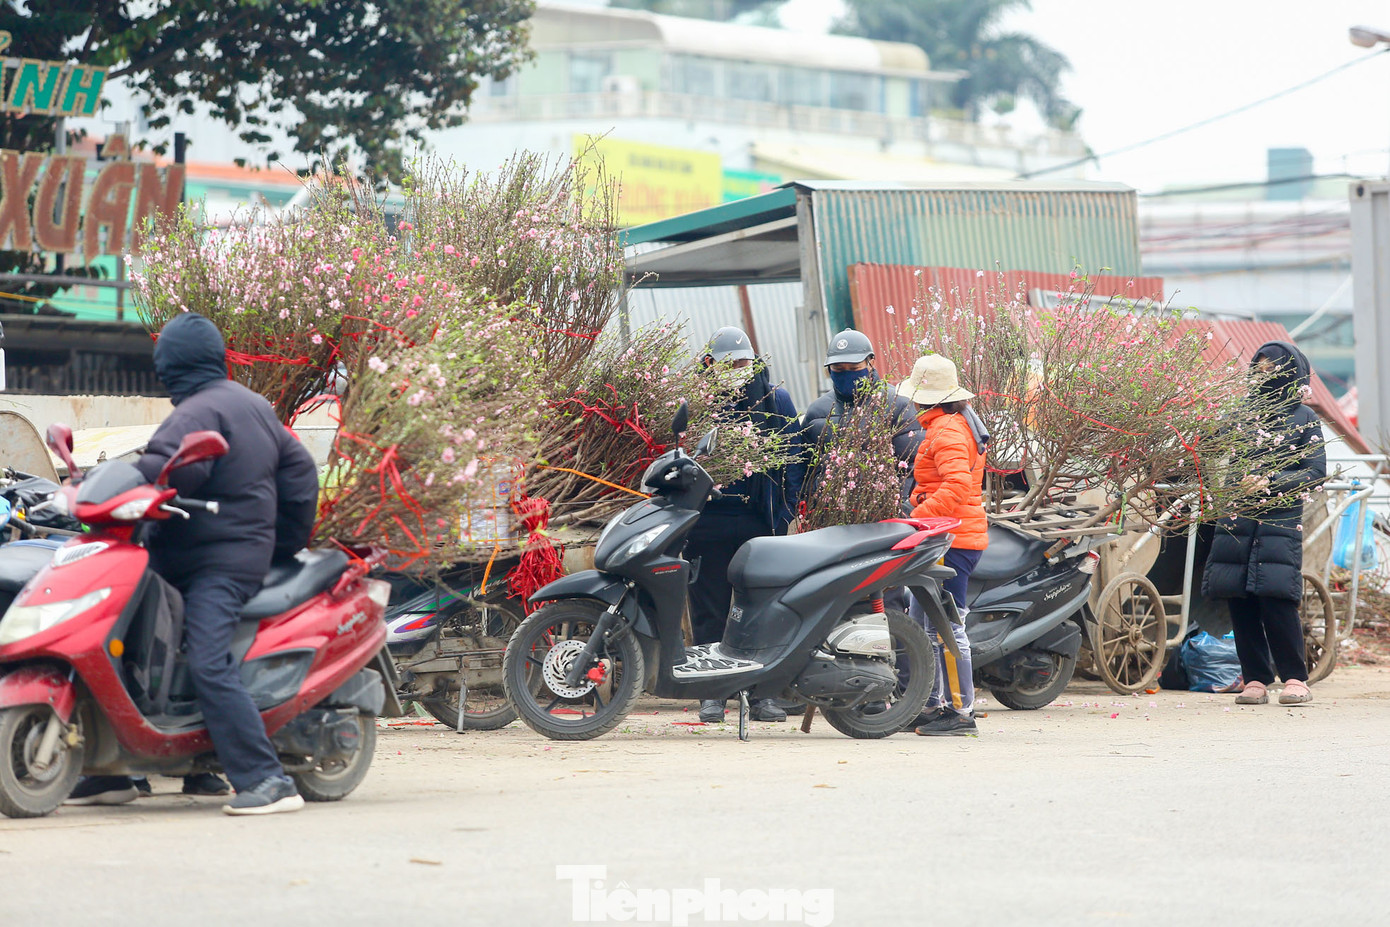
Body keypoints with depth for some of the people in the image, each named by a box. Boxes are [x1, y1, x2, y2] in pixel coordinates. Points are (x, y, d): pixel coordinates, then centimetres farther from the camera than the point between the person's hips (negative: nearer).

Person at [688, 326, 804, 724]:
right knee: (710, 613, 2)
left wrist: (783, 511, -1)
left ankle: (762, 693, 4)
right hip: (706, 523, 0)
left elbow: (793, 459, 9)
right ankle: (712, 694, 6)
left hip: (759, 523, 0)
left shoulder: (774, 401, 9)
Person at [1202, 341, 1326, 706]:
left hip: (1281, 521, -3)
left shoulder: (1303, 418, 7)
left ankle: (1295, 680, -5)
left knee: (1277, 599, -14)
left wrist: (1272, 482, -12)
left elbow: (1317, 471, 0)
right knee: (1240, 602, -2)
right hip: (1236, 522, 3)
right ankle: (1255, 680, 5)